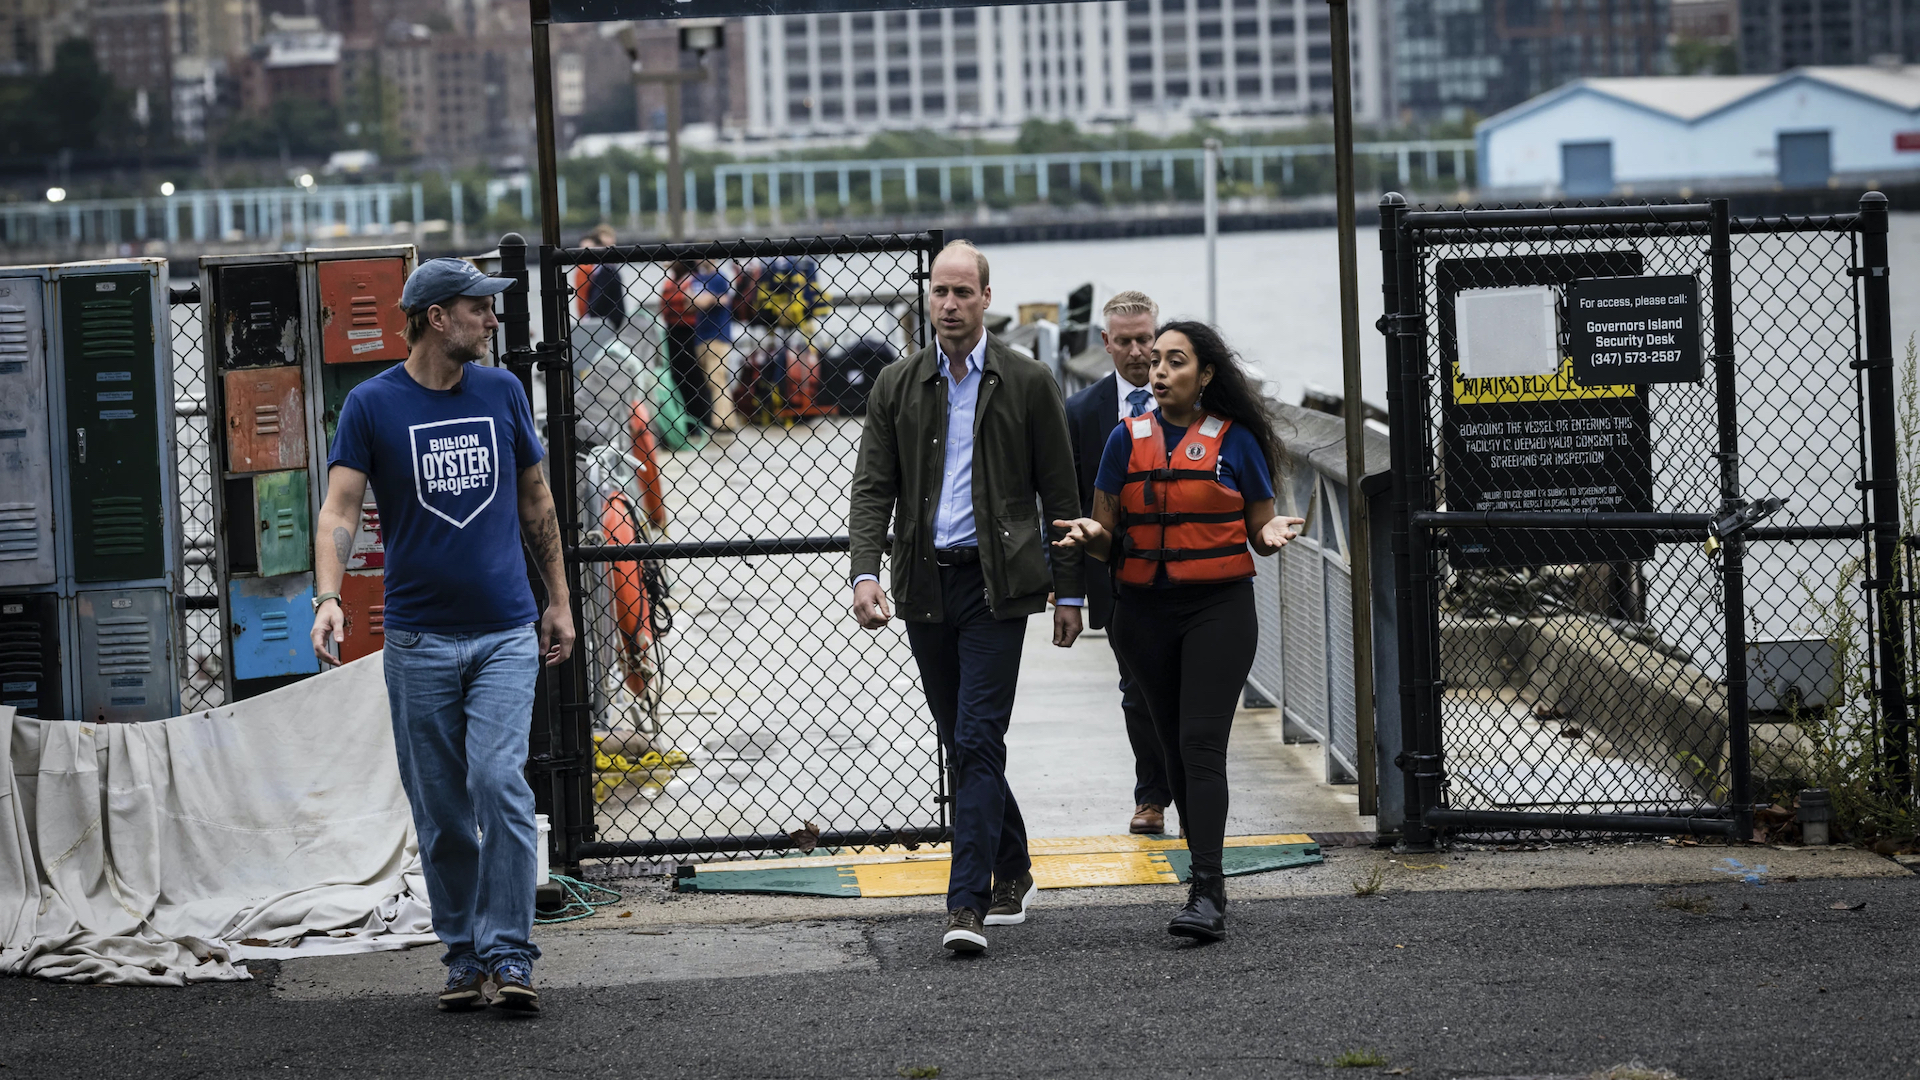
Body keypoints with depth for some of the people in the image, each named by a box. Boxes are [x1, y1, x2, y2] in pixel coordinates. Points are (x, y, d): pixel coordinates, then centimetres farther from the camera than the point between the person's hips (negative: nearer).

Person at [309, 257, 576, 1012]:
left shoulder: (501, 391, 6)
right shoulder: (373, 404, -3)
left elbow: (534, 501, 16)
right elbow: (340, 508, -11)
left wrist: (558, 600, 16)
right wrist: (328, 597, -27)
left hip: (507, 633, 1)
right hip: (418, 637, -1)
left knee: (499, 781, -14)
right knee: (439, 808, 5)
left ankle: (509, 952, -9)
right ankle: (462, 952, 17)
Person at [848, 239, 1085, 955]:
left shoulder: (1028, 383, 1)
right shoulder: (897, 387, 7)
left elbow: (1059, 493, 4)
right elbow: (872, 488, 3)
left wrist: (1069, 592, 2)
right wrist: (865, 573, -12)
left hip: (996, 583, -4)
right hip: (925, 585, 4)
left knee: (979, 740, -12)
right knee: (962, 742, 11)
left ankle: (967, 901, -15)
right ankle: (1012, 872, 28)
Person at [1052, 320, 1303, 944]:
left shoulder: (1236, 440, 1)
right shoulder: (1128, 439, 7)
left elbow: (1260, 532, 7)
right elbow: (1104, 536, 10)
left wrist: (1271, 535, -16)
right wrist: (1091, 535, -13)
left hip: (1220, 608, -4)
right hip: (1146, 612, 4)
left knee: (1202, 745, -15)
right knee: (1177, 750, 8)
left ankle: (1206, 895, -20)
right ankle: (1209, 881, 18)